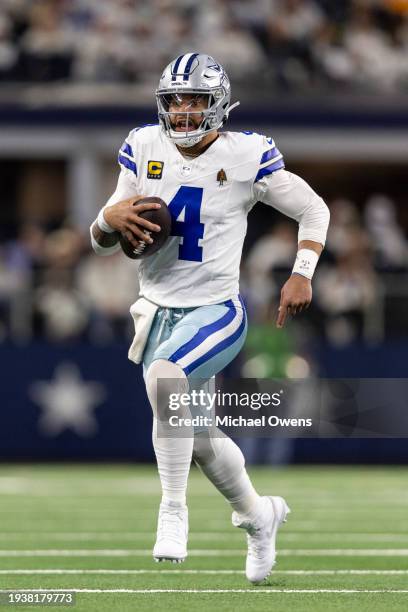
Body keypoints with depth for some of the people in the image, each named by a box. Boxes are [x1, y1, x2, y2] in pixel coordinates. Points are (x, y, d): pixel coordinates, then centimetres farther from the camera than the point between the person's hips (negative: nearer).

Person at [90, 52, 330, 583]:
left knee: (164, 374, -35)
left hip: (216, 310, -5)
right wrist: (111, 218, -19)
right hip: (159, 311, 5)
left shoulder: (245, 156, -11)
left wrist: (302, 274, -12)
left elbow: (314, 210, 1)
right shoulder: (145, 149, 0)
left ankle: (173, 511, -23)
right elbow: (102, 243, 5)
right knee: (198, 440, 15)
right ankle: (257, 514, 43)